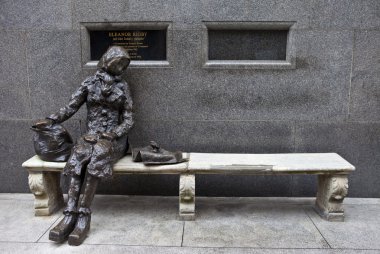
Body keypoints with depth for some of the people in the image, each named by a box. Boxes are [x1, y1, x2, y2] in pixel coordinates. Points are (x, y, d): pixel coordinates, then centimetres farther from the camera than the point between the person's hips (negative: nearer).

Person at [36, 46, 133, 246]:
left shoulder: (123, 87, 6)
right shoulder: (89, 83, 7)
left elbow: (128, 120, 2)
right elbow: (70, 107, 5)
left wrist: (113, 134, -15)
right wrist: (50, 120, -11)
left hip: (114, 138, -1)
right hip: (91, 135, 1)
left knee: (97, 155, -35)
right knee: (78, 157, -33)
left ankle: (83, 216, -33)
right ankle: (70, 215, -35)